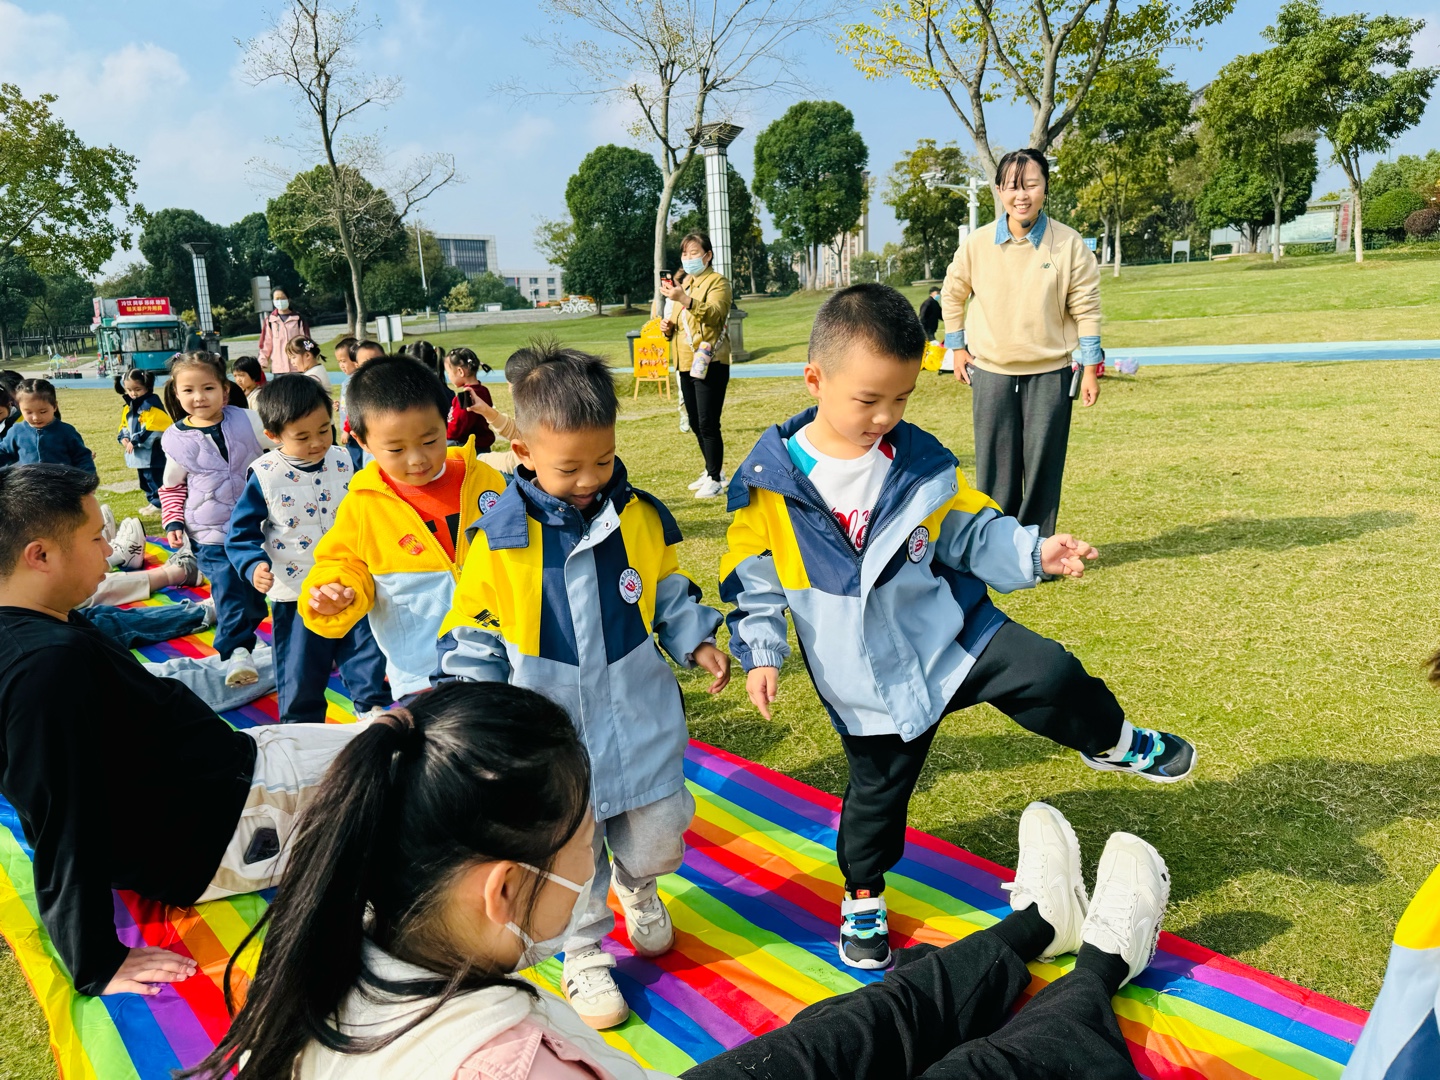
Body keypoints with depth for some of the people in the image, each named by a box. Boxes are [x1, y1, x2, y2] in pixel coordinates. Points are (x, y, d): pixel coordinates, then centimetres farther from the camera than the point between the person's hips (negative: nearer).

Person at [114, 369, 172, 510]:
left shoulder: (152, 405, -16)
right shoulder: (128, 407, 13)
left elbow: (153, 430, -24)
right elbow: (124, 426, 22)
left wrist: (135, 442, -21)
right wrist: (124, 438, 1)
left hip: (153, 454, -10)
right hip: (140, 454, 10)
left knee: (155, 480, -6)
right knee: (146, 481, 18)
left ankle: (158, 503, 2)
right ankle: (154, 502, 29)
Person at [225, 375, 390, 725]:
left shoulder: (343, 462, -3)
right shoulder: (264, 476, -13)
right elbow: (241, 534, -9)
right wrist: (254, 566, -25)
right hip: (296, 594, -2)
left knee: (367, 648, 8)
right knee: (300, 668, 9)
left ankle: (372, 706, 27)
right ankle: (301, 723, 29)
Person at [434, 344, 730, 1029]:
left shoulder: (640, 515, -4)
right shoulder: (499, 537, -11)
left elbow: (668, 588, 13)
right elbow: (473, 626, -2)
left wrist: (696, 642, 2)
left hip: (638, 712, 3)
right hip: (552, 726, -2)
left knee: (658, 838, 14)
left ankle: (636, 883, 49)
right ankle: (582, 953, 36)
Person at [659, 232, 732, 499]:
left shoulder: (717, 282, -5)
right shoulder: (684, 284, 19)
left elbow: (714, 313, -24)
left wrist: (685, 300, -39)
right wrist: (669, 327, 4)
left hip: (710, 364, -8)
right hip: (686, 364, 8)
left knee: (708, 424, -10)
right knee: (696, 424, 12)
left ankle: (715, 480, -1)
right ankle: (713, 471, 25)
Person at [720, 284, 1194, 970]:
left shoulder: (921, 460, -8)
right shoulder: (767, 481, -14)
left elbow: (971, 533, 1)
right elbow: (751, 577, -4)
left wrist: (1030, 552, -15)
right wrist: (759, 651, -8)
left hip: (951, 631, 1)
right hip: (868, 677, -1)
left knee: (1048, 673, -13)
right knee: (877, 790, 12)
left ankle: (1115, 743, 20)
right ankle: (863, 898, 39)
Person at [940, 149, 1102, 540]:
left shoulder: (1069, 244, -6)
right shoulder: (976, 244, -4)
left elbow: (1086, 307, -2)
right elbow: (952, 294, 11)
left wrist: (1090, 368, -2)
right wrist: (956, 346, 10)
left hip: (1050, 372, -1)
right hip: (990, 371, 1)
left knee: (1043, 466, 4)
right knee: (995, 466, 6)